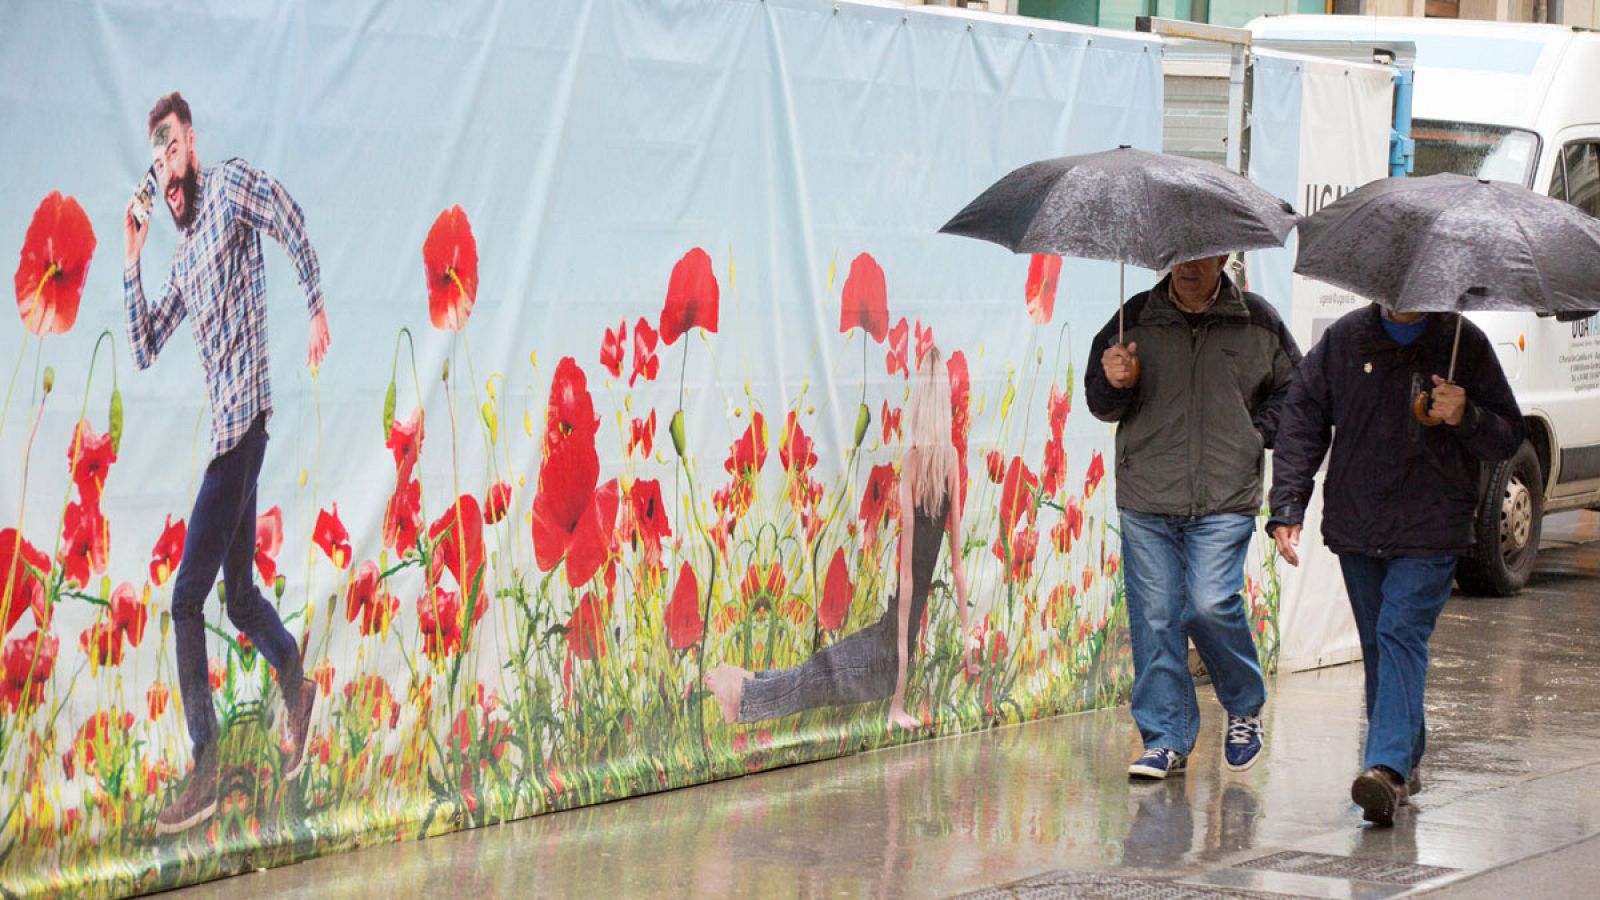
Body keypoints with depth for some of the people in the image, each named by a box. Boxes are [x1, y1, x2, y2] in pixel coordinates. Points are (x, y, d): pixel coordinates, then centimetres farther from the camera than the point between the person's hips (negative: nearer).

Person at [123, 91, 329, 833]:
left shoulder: (230, 187, -2)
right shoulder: (184, 261, 19)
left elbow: (287, 216, -20)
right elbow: (144, 351, 18)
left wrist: (316, 306, -23)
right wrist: (132, 261, 10)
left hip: (243, 420, -9)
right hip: (225, 431, 9)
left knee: (187, 598, -11)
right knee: (238, 597, 17)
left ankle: (205, 772, -9)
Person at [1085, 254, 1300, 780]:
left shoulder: (1257, 322, 6)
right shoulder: (1135, 319, 6)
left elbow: (1292, 389, 19)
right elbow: (1099, 402, 12)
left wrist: (1259, 433, 4)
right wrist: (1113, 386, -10)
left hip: (1224, 502, -1)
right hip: (1146, 500, 1)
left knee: (1211, 604, -13)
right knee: (1154, 615, -1)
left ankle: (1245, 707, 14)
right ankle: (1166, 740, 8)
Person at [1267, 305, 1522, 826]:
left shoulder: (1463, 343, 0)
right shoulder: (1343, 340, 5)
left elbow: (1508, 437, 4)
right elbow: (1303, 423, 5)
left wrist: (1465, 418, -18)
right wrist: (1287, 507, -5)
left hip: (1431, 531, -3)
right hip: (1356, 527, 3)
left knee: (1401, 633, -17)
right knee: (1378, 645, 10)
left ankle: (1388, 765, -28)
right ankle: (1406, 762, 24)